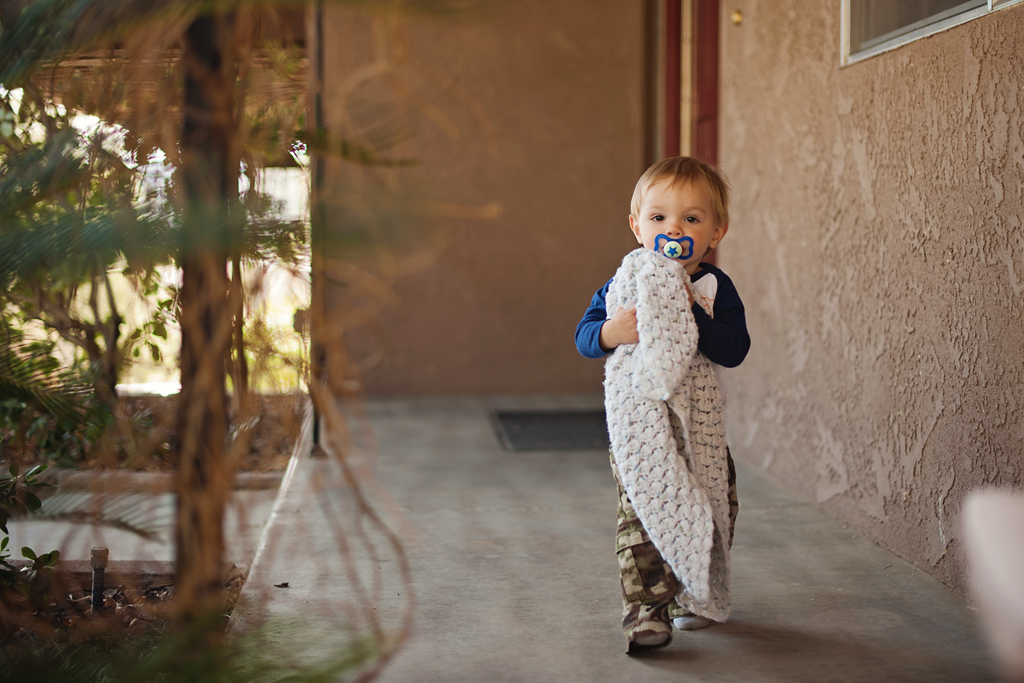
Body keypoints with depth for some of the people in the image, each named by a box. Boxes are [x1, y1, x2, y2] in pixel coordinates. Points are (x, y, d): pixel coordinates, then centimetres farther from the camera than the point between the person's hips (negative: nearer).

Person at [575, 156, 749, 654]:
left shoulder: (715, 288, -4)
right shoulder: (623, 283, -1)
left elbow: (734, 349, -15)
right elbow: (584, 334, 0)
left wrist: (692, 316, -26)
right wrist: (611, 332, -22)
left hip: (700, 425, 2)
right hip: (637, 422, -1)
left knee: (713, 513, 11)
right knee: (640, 517, -9)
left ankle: (695, 595, 32)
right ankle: (646, 611, -3)